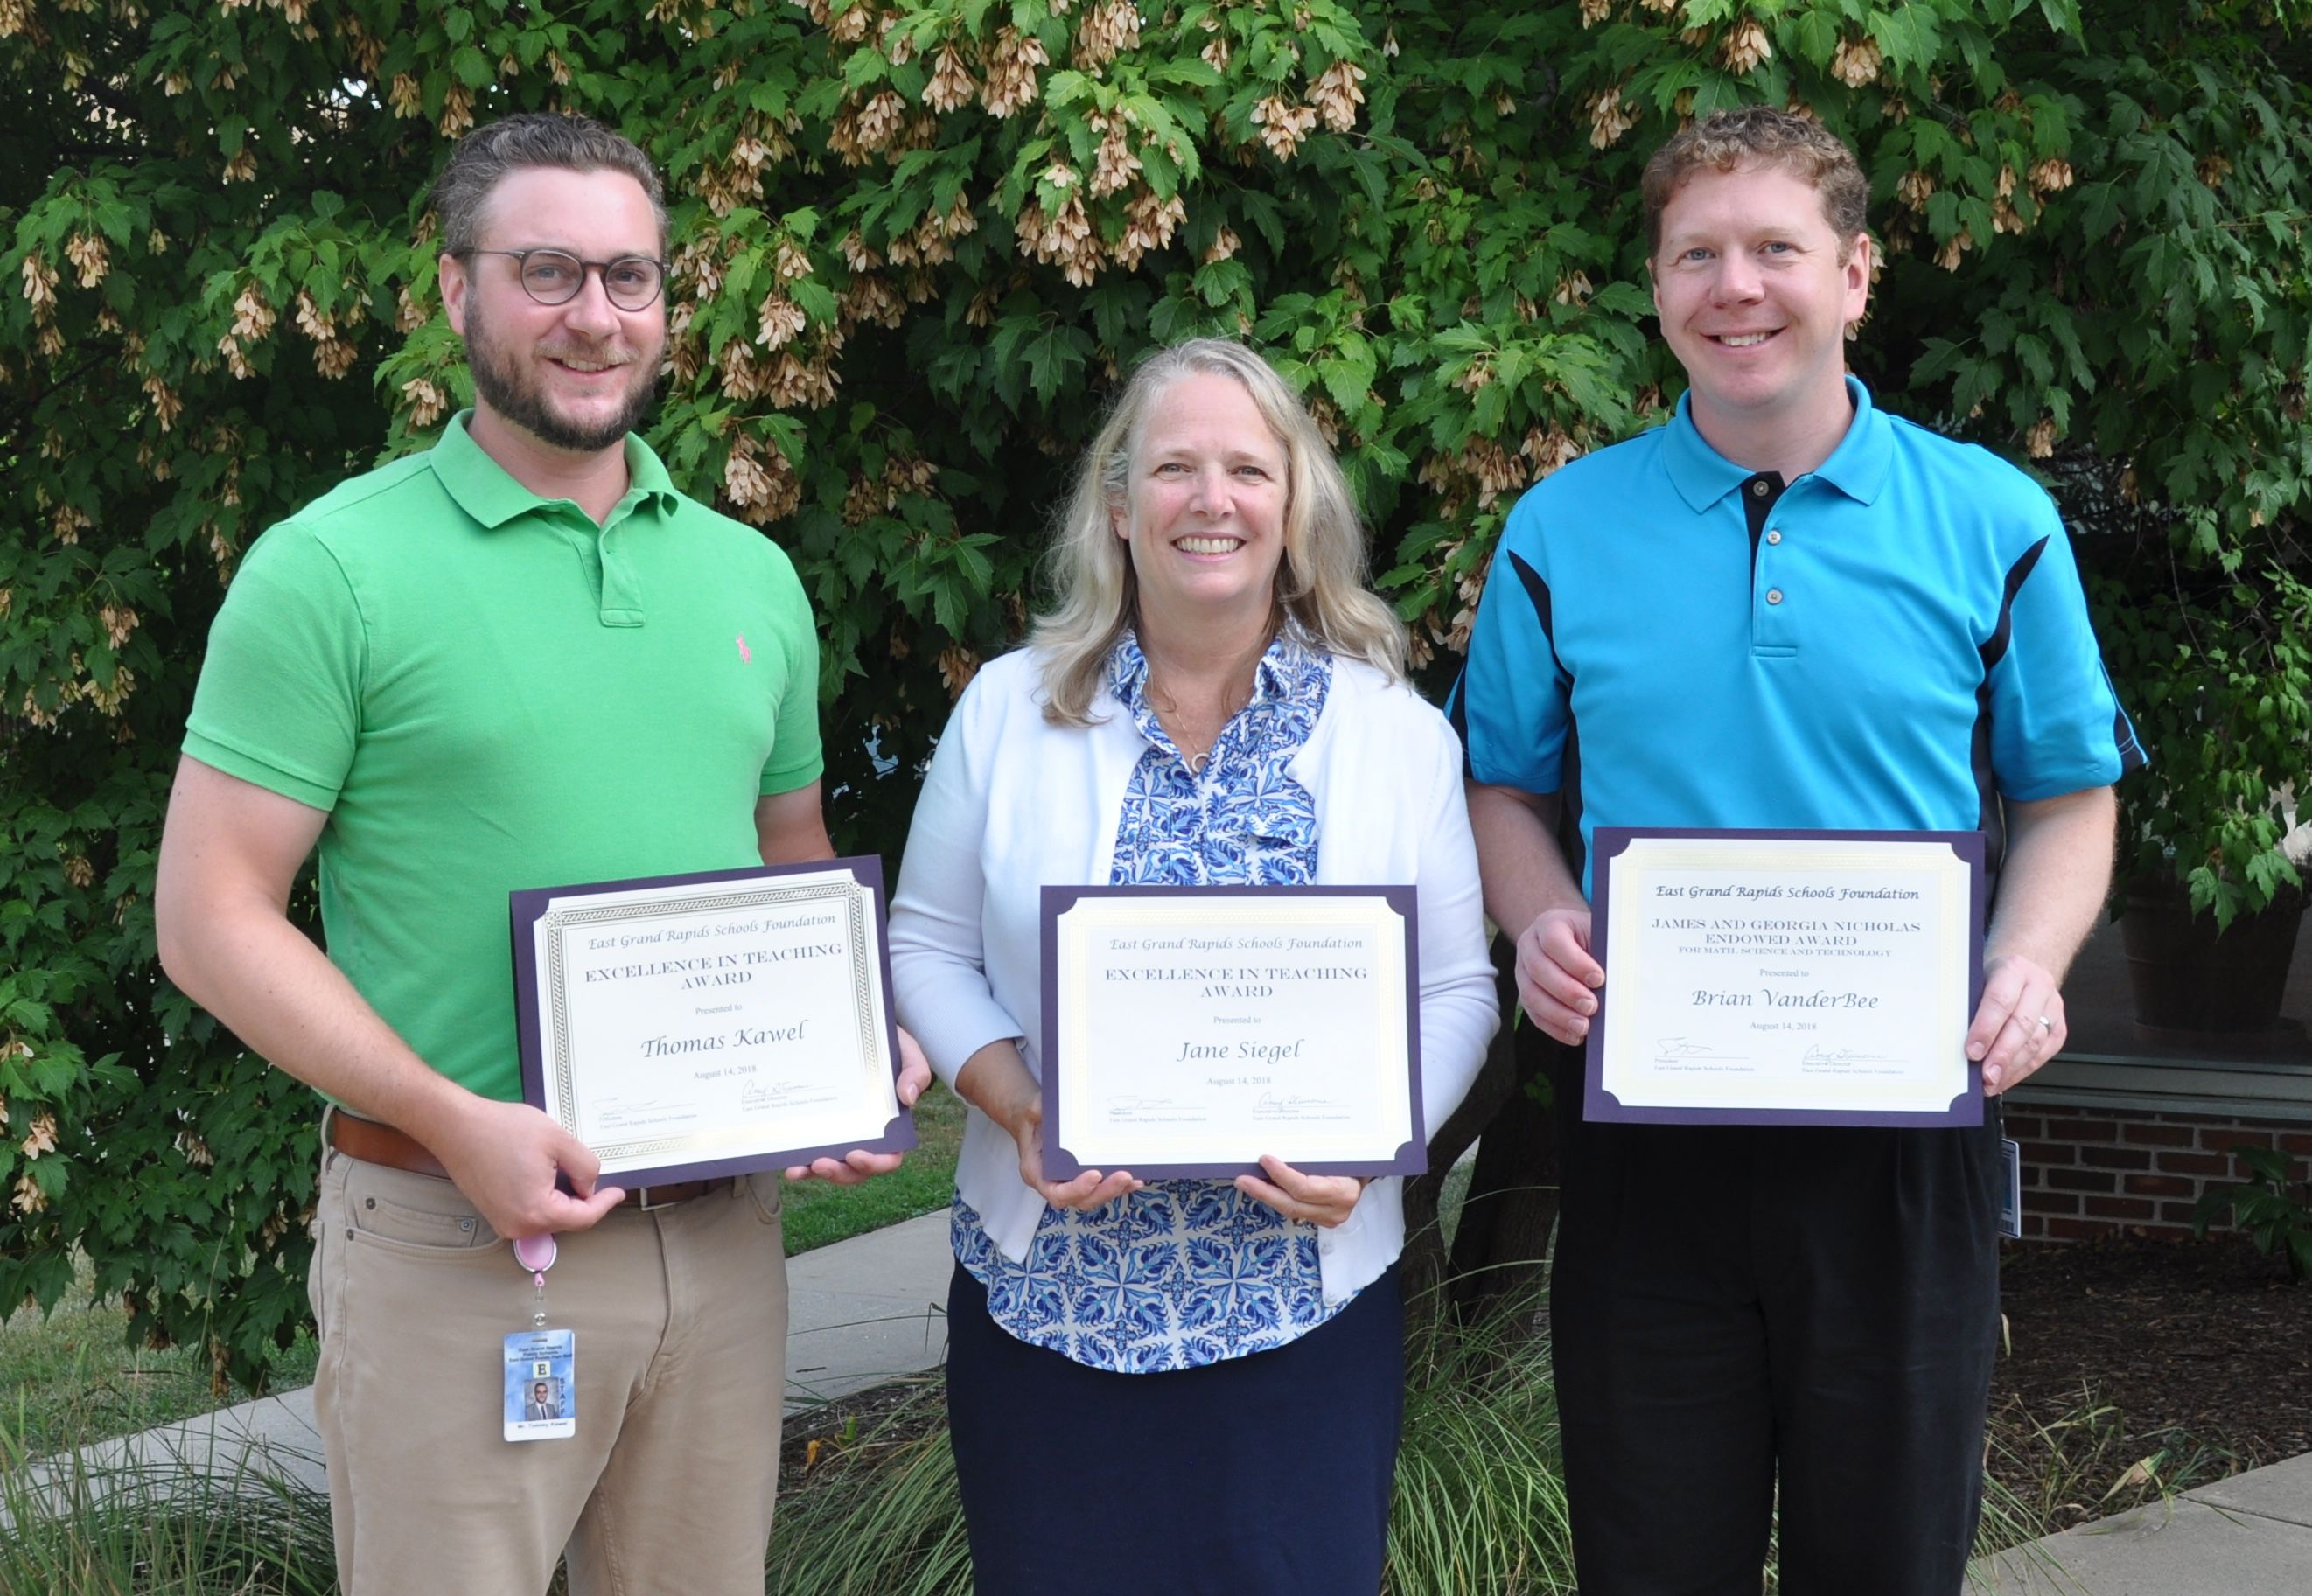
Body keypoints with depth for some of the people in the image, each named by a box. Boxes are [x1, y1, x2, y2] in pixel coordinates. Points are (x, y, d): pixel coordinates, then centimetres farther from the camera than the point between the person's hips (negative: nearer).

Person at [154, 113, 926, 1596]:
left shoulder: (752, 575, 10)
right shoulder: (332, 569, -7)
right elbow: (214, 916, -9)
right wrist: (451, 1121, -20)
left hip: (724, 1232, 5)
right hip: (455, 1239, -5)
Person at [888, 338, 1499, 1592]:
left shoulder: (1396, 732, 3)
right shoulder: (1009, 711, 4)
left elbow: (1456, 991, 4)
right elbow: (928, 948, 7)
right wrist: (1018, 1109, -10)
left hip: (1300, 1298, 0)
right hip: (1049, 1294, 1)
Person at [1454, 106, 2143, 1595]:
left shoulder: (1995, 524, 2)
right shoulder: (1563, 530, 4)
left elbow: (2067, 794, 7)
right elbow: (1506, 786, 11)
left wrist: (2029, 967, -12)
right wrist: (1540, 923, -9)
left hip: (1904, 1133, 0)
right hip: (1642, 1126, 1)